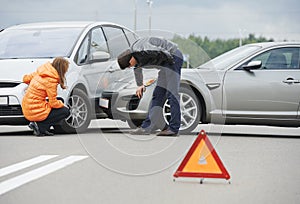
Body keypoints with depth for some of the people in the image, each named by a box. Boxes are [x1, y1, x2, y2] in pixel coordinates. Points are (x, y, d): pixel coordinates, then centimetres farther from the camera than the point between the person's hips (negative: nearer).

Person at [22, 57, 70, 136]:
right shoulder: (51, 80, -18)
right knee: (65, 111, 2)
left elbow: (25, 78, 20)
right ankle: (40, 127, -6)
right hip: (35, 111, -9)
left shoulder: (39, 73, 5)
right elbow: (53, 103, -15)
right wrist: (61, 104, 5)